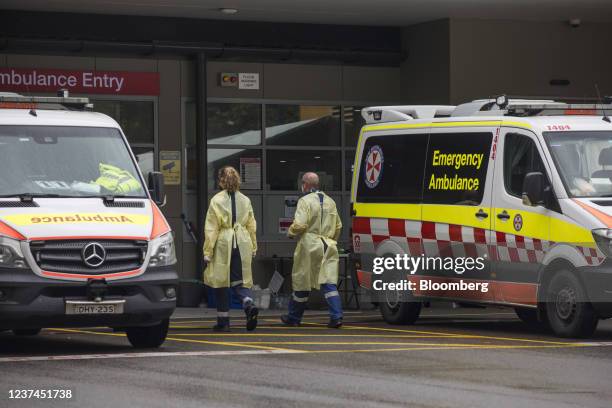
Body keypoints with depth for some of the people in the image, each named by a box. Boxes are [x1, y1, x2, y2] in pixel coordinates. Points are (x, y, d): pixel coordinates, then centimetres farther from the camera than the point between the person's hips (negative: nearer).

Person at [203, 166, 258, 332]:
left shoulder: (216, 200, -7)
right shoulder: (245, 200, 5)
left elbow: (211, 228, -7)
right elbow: (252, 226, 10)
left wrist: (207, 252, -4)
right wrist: (253, 247, 19)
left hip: (223, 245, -3)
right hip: (242, 244, 3)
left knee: (221, 282, 7)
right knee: (239, 280, 10)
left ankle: (223, 321, 10)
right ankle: (249, 304, -20)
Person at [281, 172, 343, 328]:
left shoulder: (305, 201, -9)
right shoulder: (330, 202, 12)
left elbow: (299, 224, -17)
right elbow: (338, 226, 18)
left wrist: (291, 232, 2)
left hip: (309, 246, -5)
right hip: (329, 247, 5)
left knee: (301, 282, 7)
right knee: (329, 283, 1)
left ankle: (294, 317, 21)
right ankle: (336, 317, -14)